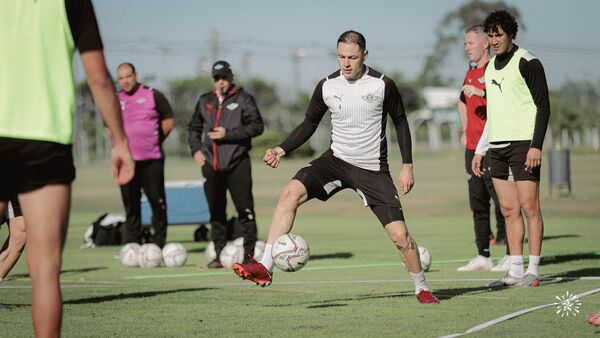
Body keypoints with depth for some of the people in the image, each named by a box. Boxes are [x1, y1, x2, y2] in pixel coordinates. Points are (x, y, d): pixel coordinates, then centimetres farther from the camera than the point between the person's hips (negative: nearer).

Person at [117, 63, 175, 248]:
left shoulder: (153, 95, 1)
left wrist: (155, 140, 5)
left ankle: (160, 243, 6)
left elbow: (168, 121, 6)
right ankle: (131, 245, 6)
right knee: (130, 204, 3)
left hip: (152, 159, -2)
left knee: (157, 201, -1)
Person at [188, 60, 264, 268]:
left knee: (245, 210, -7)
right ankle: (219, 256, 12)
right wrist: (195, 149, 9)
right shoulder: (205, 101, 16)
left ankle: (249, 254, -3)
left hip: (237, 163, -4)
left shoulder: (243, 99, 2)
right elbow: (194, 128, 26)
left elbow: (257, 126, -7)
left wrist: (228, 133, -13)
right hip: (211, 165, 5)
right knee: (216, 213, 6)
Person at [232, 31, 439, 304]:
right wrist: (282, 149, -3)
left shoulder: (383, 85, -9)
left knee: (399, 234, -10)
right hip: (336, 159, 2)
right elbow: (309, 123, 10)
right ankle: (264, 269, -23)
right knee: (290, 192, -22)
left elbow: (400, 122, 3)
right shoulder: (326, 86, -3)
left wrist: (407, 165, -2)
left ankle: (422, 288, 16)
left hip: (373, 169, -2)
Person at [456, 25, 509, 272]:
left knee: (502, 201, -7)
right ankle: (483, 256, 12)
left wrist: (482, 92, -31)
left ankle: (512, 256, -3)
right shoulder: (471, 74, 18)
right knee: (477, 203, 8)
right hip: (473, 148, 8)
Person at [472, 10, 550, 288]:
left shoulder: (527, 63, -6)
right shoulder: (491, 67, 17)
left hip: (523, 144, -7)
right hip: (497, 147, 7)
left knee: (529, 207, -6)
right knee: (509, 210, 5)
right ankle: (515, 271, 6)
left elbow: (543, 106, -9)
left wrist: (536, 146, -17)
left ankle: (533, 270, -3)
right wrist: (479, 151, 20)